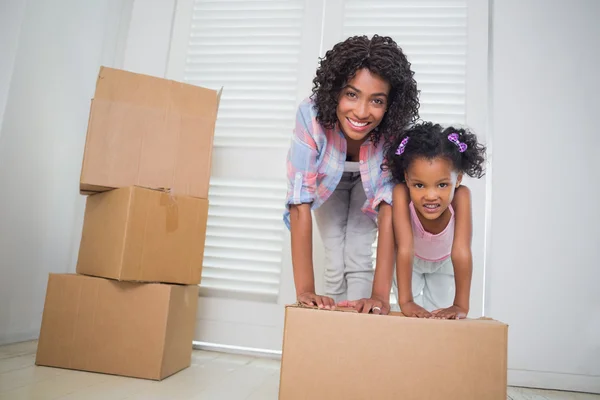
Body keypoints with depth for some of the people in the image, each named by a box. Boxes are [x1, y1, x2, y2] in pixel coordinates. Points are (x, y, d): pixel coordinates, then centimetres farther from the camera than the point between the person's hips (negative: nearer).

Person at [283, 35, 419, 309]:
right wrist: (304, 290, -40)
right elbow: (301, 204, -38)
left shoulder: (394, 131, -34)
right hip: (328, 182, 0)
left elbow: (389, 208, -33)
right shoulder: (311, 116, -39)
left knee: (359, 257, -12)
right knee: (335, 261, -5)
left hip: (369, 182, 1)